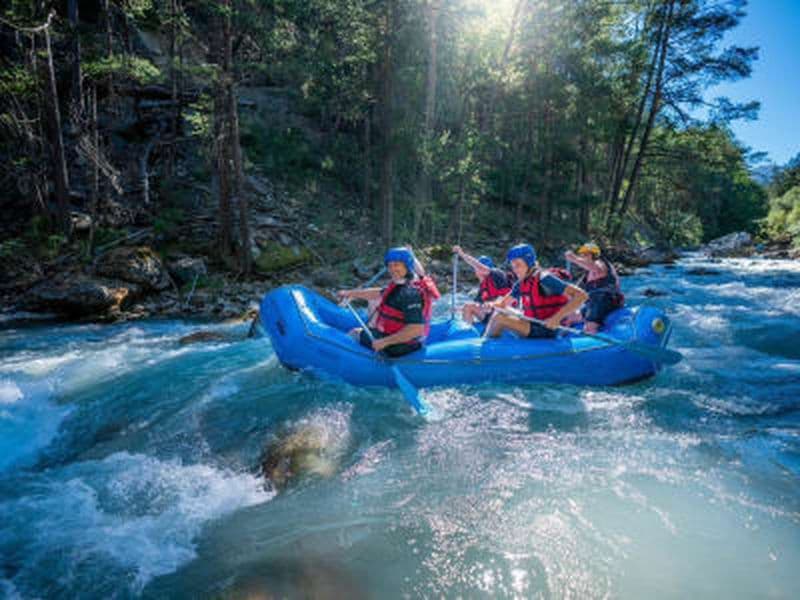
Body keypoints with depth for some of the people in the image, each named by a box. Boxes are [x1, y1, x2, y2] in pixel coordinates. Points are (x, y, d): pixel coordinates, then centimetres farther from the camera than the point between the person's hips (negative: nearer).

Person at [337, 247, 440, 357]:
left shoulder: (410, 293, -32)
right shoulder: (405, 282, 0)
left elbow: (416, 329, -39)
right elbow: (379, 294, 15)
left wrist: (385, 342, -34)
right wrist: (353, 293, 11)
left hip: (397, 347, -10)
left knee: (354, 333, 13)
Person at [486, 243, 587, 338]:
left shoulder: (544, 279, -17)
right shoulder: (521, 284, 7)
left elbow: (581, 295, -24)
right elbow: (503, 303, 17)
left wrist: (557, 318, -31)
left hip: (547, 330, -9)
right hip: (533, 325, 9)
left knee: (500, 319, -18)